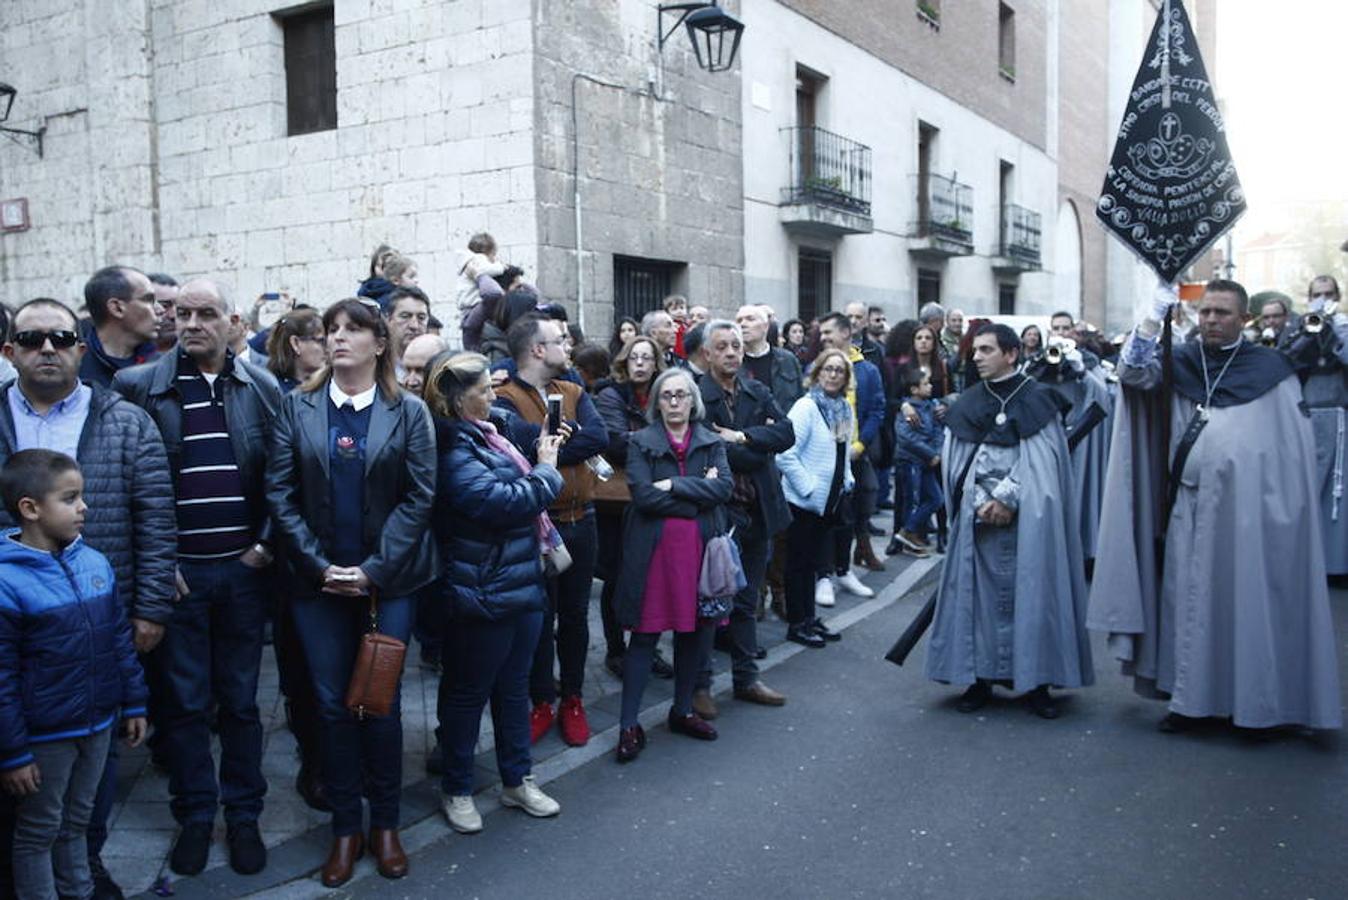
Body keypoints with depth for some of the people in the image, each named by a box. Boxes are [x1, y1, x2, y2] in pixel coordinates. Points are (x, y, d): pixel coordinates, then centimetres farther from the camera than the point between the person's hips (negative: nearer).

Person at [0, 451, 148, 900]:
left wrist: (134, 704, 11)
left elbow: (120, 640, 8)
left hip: (98, 725, 6)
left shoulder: (94, 563, -1)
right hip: (44, 737, -6)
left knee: (77, 823, 22)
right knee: (38, 833, 13)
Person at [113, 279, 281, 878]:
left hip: (243, 567, 1)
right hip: (176, 569, -1)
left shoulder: (262, 388, 2)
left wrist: (267, 543, -3)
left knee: (240, 699, 10)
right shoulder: (139, 386, -2)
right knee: (183, 700, 8)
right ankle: (194, 813, 24)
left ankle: (243, 814, 24)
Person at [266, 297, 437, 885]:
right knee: (333, 705, 7)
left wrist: (374, 570, -12)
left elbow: (419, 496, -6)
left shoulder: (408, 411, 0)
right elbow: (280, 492, -1)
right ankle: (345, 827, 22)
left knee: (381, 703, 5)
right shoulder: (298, 406, 3)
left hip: (386, 581, -1)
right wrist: (321, 565, -9)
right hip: (318, 581, 1)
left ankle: (385, 824, 22)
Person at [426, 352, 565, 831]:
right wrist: (547, 470, -11)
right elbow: (505, 502, -25)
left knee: (514, 685, 19)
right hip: (483, 591, -9)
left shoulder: (489, 433, 9)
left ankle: (518, 780, 33)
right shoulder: (453, 453, -20)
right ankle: (456, 790, 25)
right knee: (468, 692, 8)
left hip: (522, 584, 9)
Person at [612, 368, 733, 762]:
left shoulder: (712, 442, 10)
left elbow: (724, 486, -7)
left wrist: (674, 485, -15)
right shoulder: (641, 442, 0)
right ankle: (629, 724, 7)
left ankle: (683, 711, 29)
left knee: (693, 631, 11)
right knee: (645, 634, -1)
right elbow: (643, 495, -14)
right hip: (654, 549, -3)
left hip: (699, 547, 3)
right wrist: (699, 495, -11)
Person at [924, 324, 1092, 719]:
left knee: (1031, 591, -2)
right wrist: (981, 503, -8)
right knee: (980, 592, 2)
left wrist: (1007, 498, -12)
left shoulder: (1038, 400, 3)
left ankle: (1036, 681, 6)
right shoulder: (967, 404, 11)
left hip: (1027, 516, -2)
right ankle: (979, 677, 8)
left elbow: (1042, 460, -5)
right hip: (978, 516, 3)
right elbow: (955, 460, 5)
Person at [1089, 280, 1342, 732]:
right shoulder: (1180, 362, 9)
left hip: (1245, 505, -3)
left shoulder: (1270, 368, 1)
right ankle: (1189, 697, 13)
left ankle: (1252, 700, 12)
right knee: (1188, 597, 5)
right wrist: (1156, 314, -14)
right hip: (1189, 504, 3)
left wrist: (1286, 512, -5)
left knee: (1245, 600, 1)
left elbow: (1295, 448, 1)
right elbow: (1132, 372, -9)